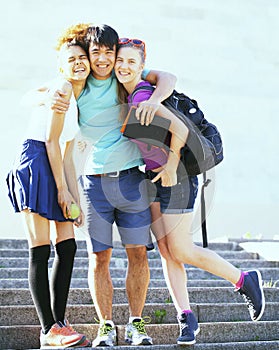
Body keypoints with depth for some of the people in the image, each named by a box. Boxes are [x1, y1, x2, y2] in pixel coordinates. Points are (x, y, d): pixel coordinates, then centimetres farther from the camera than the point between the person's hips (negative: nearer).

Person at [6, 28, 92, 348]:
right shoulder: (62, 87, -7)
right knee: (40, 251, -8)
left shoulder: (80, 100, 21)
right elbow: (51, 140, -11)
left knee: (67, 248, 4)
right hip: (35, 163, -9)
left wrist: (75, 196, 13)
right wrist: (62, 189, -11)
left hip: (55, 169, 9)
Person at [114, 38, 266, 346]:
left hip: (175, 176, -9)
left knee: (180, 250, -5)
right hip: (152, 177, 9)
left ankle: (244, 280, 12)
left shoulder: (142, 95, -20)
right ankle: (186, 318, 10)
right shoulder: (125, 94, 6)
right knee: (165, 251, 5)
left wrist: (171, 166, -18)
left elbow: (179, 128, -28)